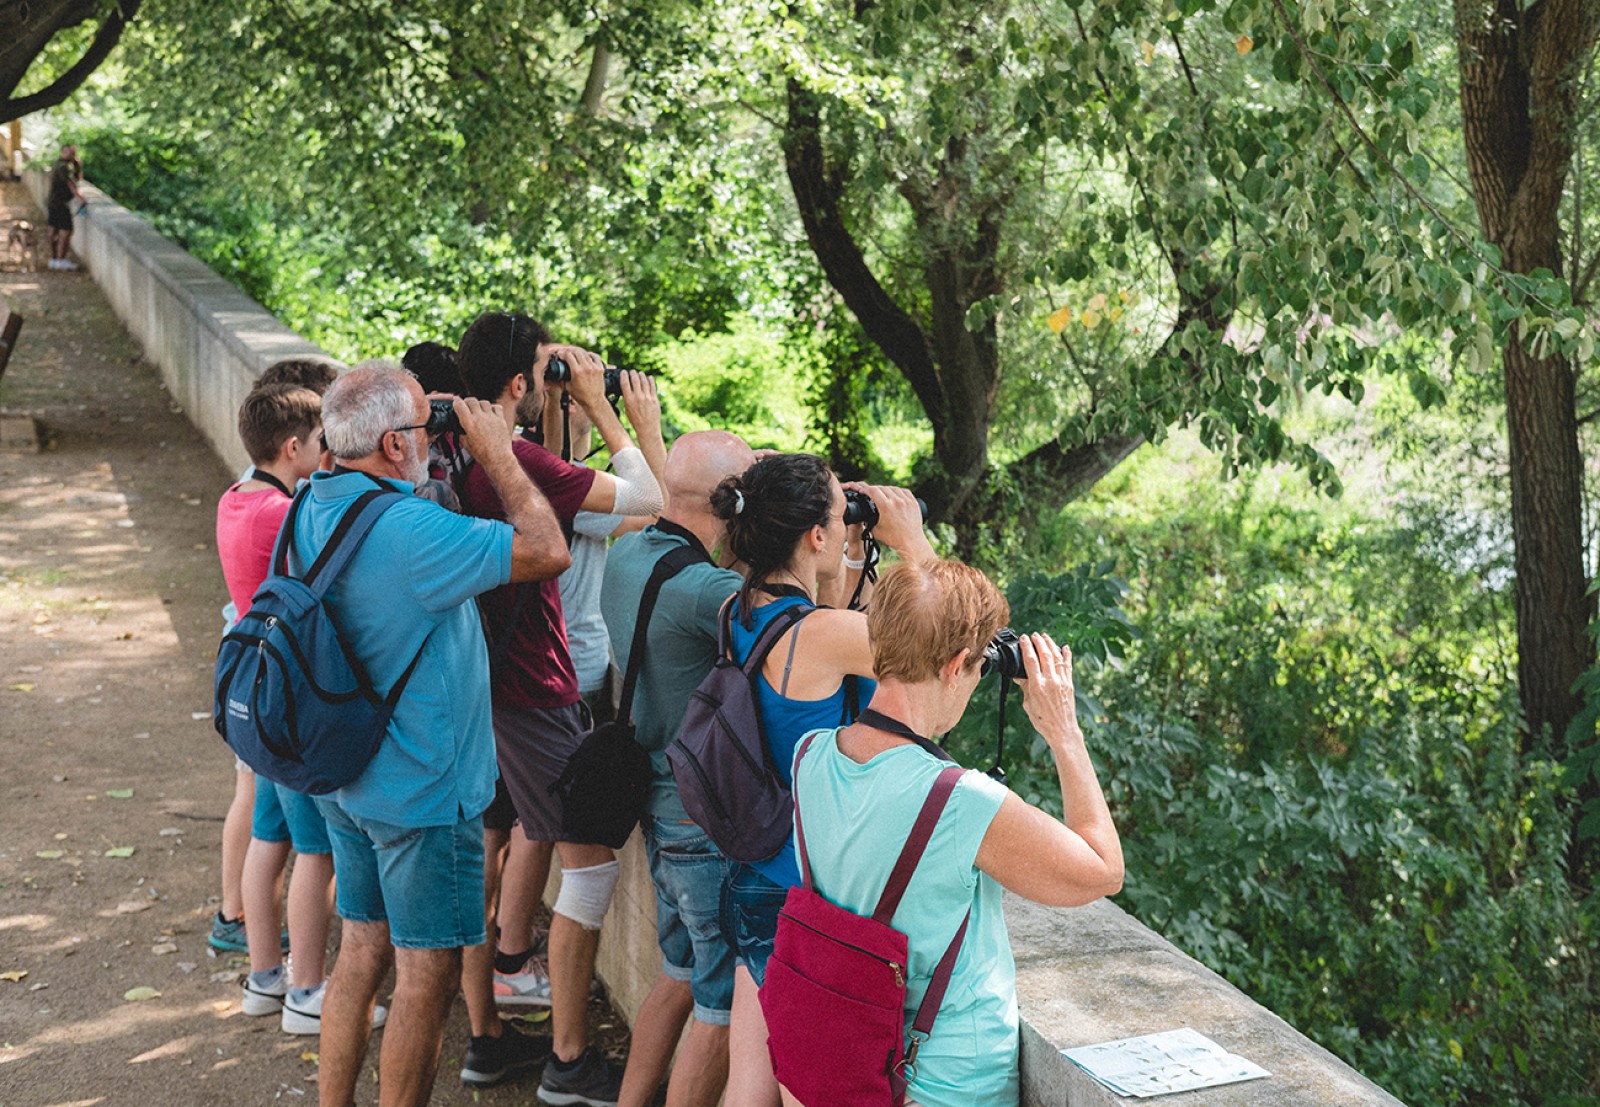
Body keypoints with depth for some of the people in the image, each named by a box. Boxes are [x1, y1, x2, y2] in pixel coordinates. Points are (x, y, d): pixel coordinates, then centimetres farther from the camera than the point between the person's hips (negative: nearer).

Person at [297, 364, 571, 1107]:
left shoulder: (313, 509, 1)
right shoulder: (410, 531, -27)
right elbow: (549, 551, -22)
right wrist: (497, 455, -11)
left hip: (345, 779, 9)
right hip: (421, 792, -9)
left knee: (363, 949, 19)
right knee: (427, 972, 4)